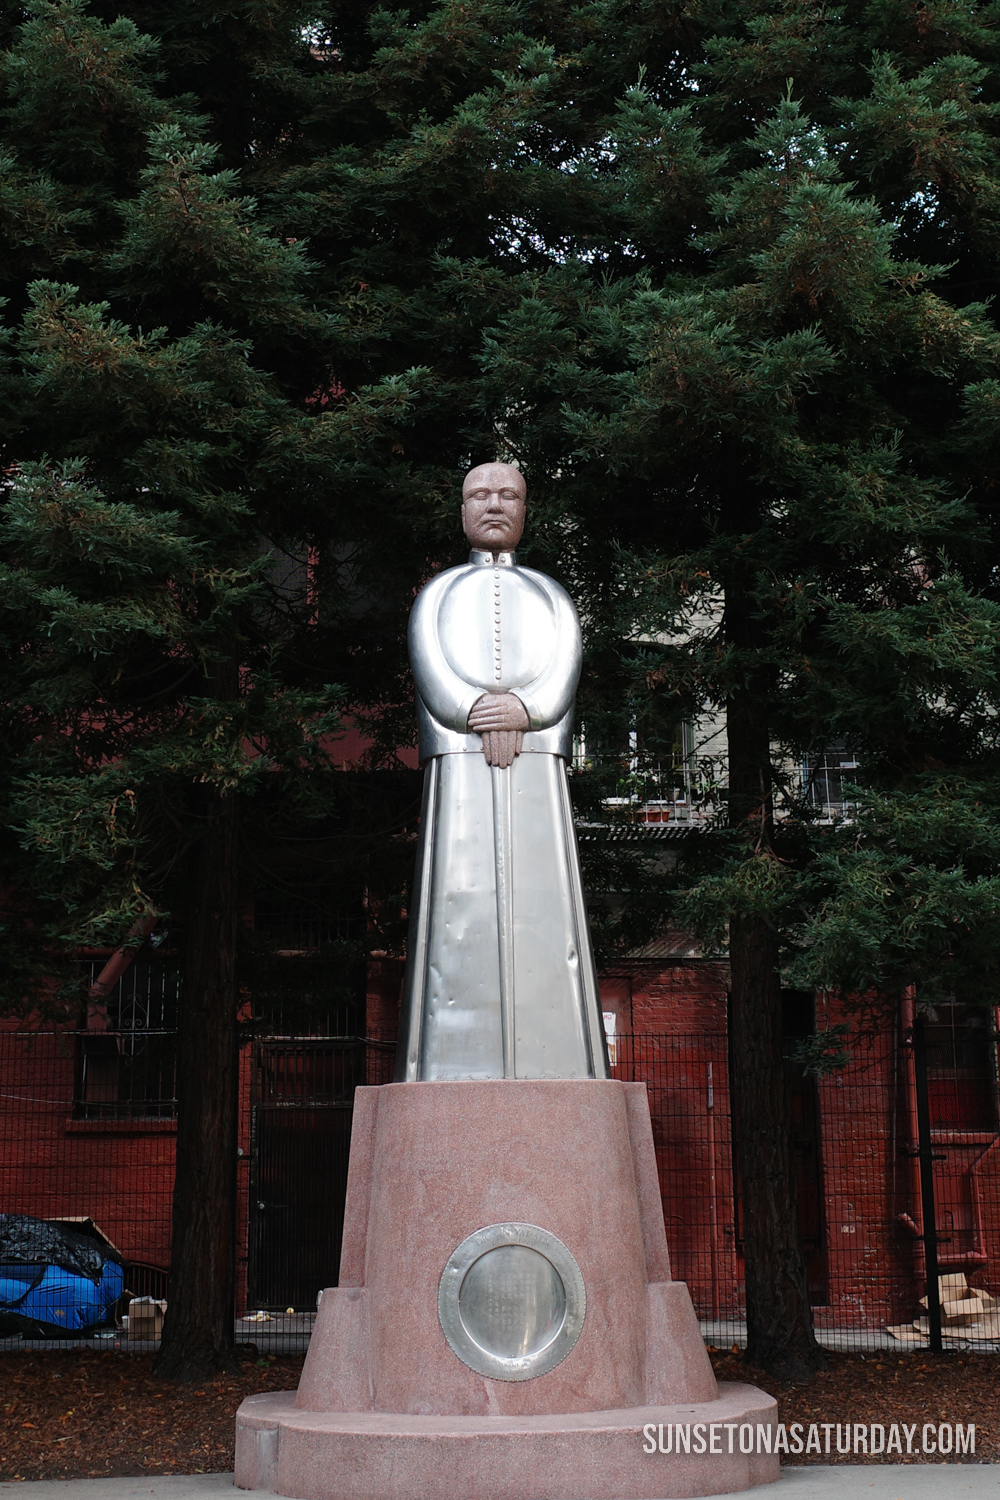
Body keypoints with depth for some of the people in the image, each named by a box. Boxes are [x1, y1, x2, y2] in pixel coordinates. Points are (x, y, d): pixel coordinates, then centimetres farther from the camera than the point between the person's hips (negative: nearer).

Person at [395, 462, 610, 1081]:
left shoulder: (551, 596, 22)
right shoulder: (437, 595, 20)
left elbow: (563, 680, 4)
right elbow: (434, 682, 2)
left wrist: (522, 709, -17)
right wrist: (483, 717, -16)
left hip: (536, 774, 1)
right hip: (458, 772, -1)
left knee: (540, 911, -10)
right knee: (460, 914, -12)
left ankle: (550, 1072, -13)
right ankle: (455, 1076, -16)